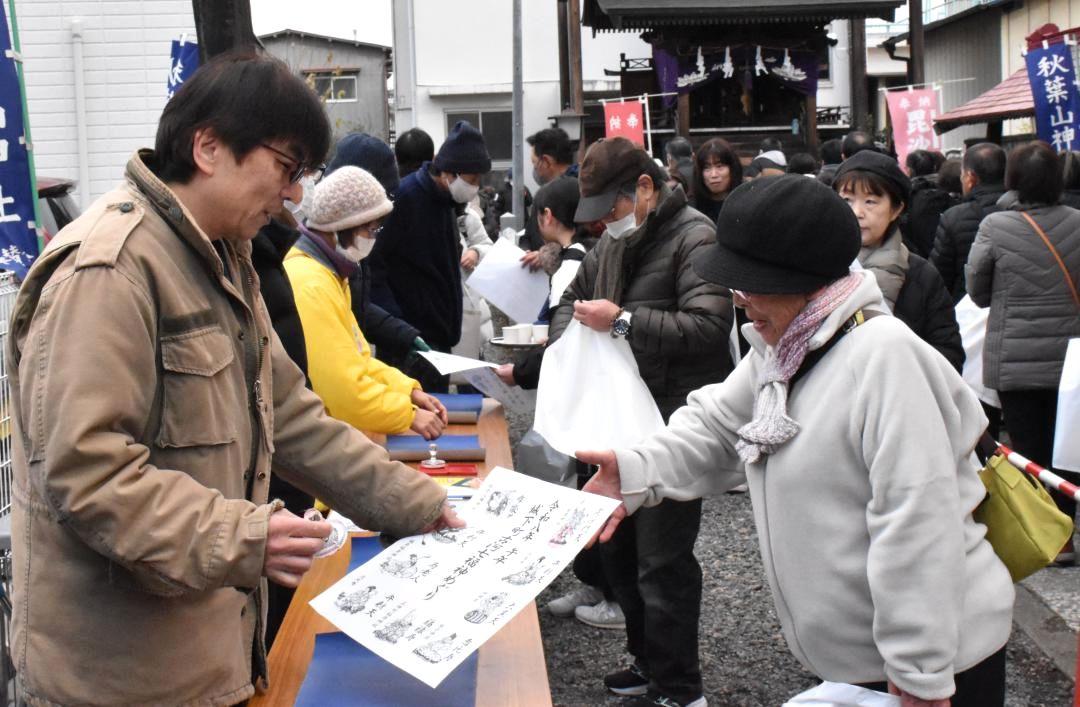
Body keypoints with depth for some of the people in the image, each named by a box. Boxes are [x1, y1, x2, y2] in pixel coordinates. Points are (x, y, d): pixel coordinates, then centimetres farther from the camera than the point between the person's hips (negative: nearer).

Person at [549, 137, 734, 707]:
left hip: (673, 425, -9)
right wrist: (568, 336, 6)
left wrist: (621, 321, -21)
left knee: (662, 561, -5)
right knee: (617, 546, 16)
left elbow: (709, 326, -24)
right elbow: (574, 297, 29)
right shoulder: (614, 240, 16)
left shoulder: (695, 238, -12)